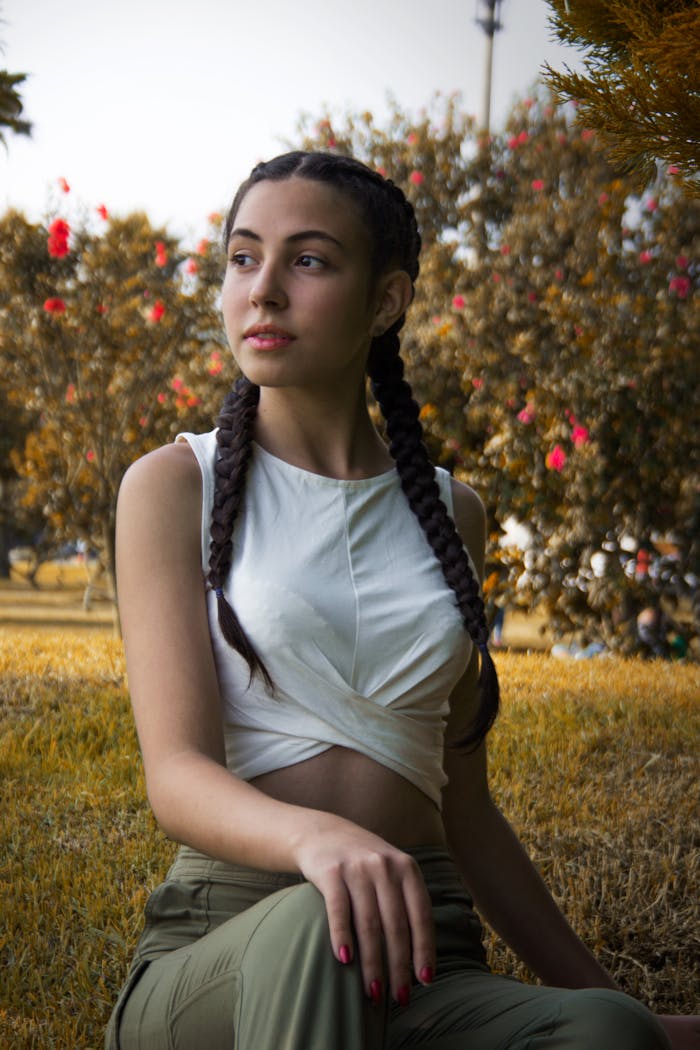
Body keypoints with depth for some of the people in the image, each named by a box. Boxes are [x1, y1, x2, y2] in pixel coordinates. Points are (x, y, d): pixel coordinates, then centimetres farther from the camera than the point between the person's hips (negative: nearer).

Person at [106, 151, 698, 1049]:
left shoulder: (446, 510, 15)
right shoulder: (176, 485, 4)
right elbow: (177, 773, -9)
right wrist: (317, 837, -32)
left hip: (423, 973, 2)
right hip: (216, 962, -2)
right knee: (312, 929, -39)